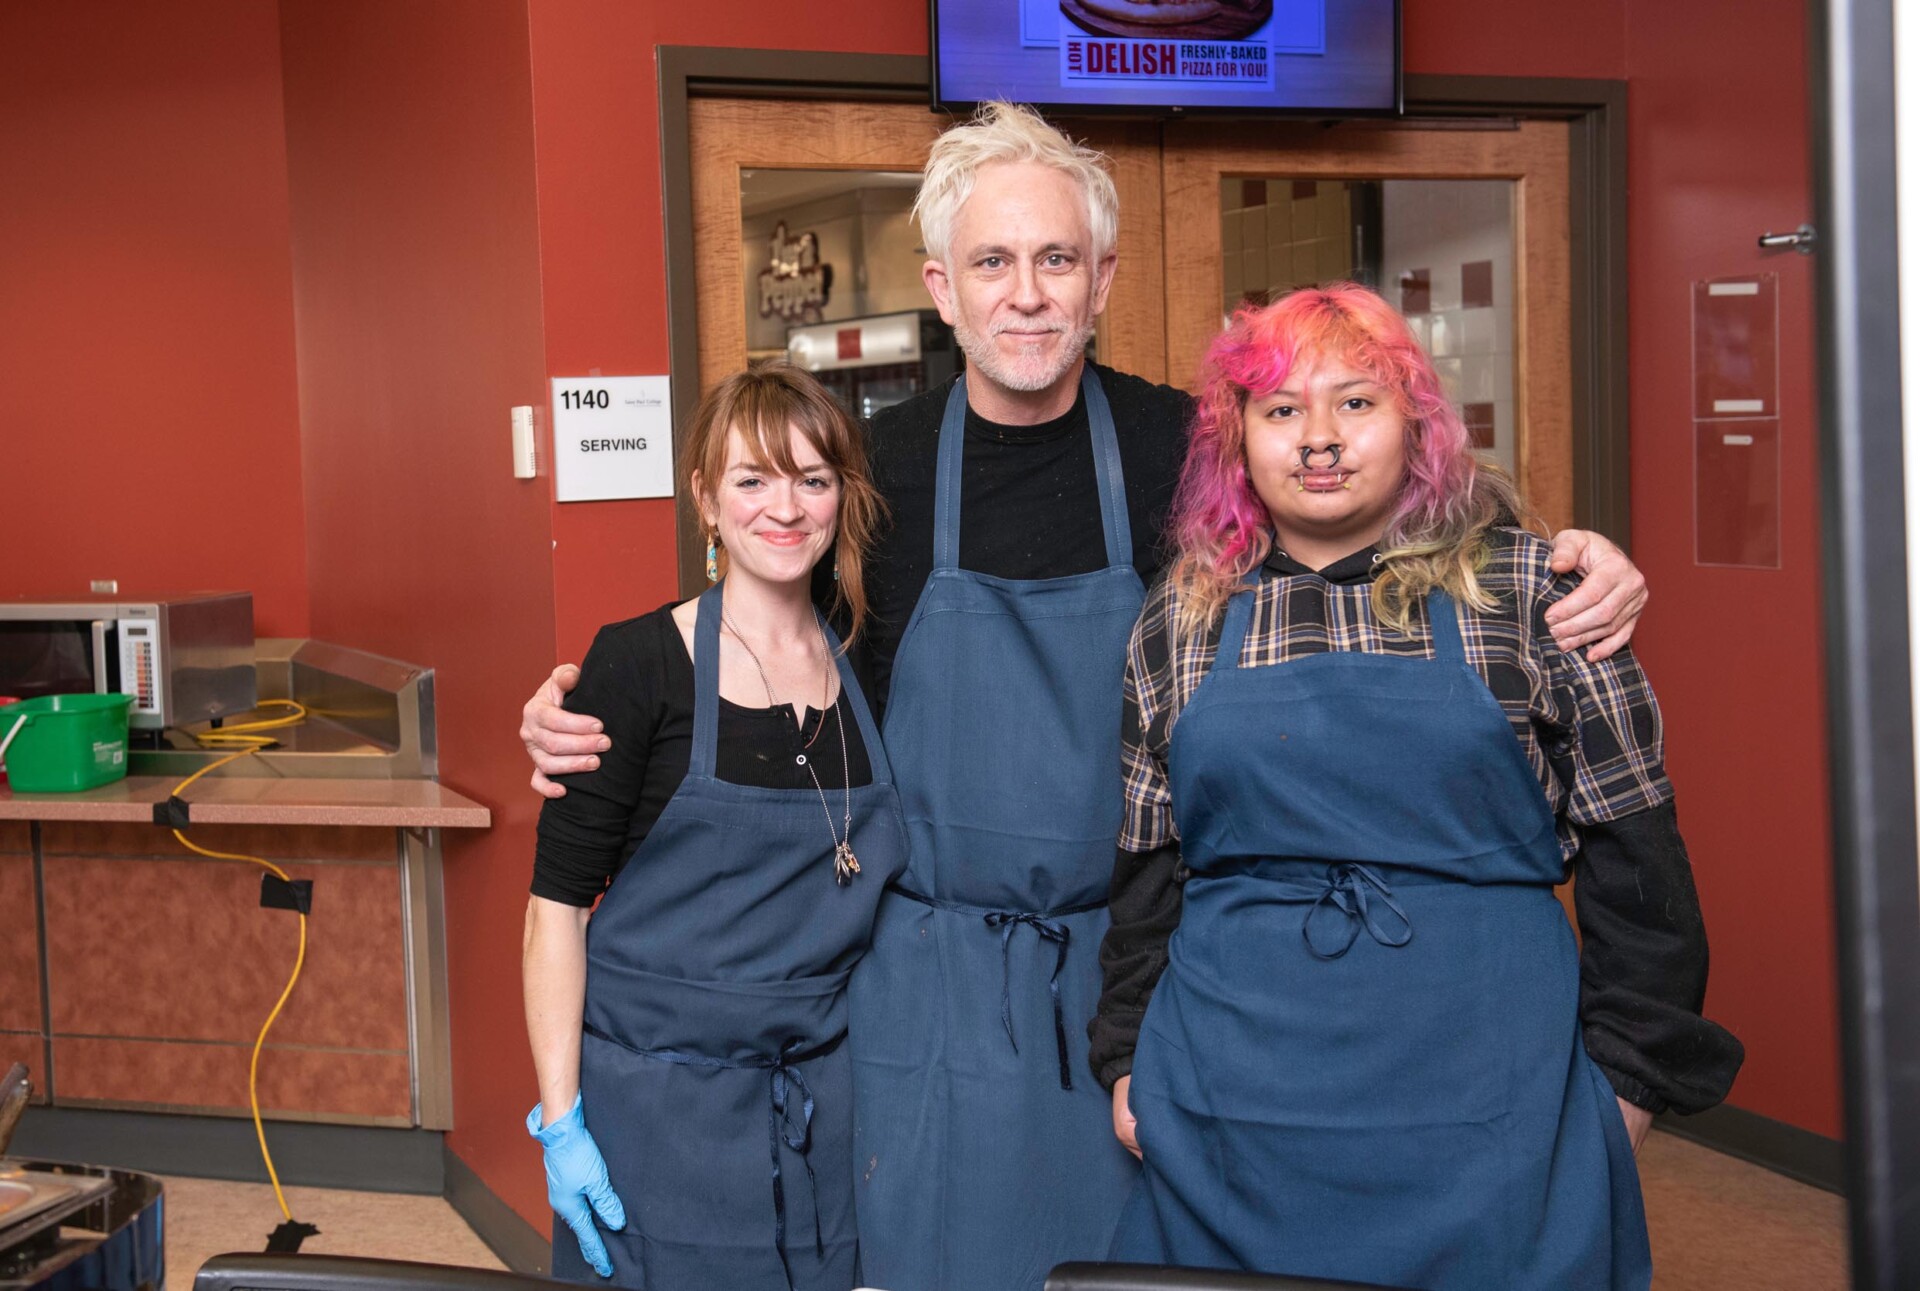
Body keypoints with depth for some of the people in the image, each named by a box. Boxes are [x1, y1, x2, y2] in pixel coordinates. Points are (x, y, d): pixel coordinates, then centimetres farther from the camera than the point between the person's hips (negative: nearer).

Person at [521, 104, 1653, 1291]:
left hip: (1137, 965, 0)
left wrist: (1567, 570, -16)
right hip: (932, 981, 0)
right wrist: (588, 717, -7)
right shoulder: (879, 468, -3)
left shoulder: (1183, 450, -5)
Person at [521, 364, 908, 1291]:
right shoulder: (640, 665, -9)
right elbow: (557, 902, -9)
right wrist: (560, 1120, -12)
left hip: (824, 1100, 4)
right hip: (657, 1102, -4)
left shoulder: (866, 668, 4)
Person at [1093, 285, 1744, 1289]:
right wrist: (1129, 1056, 11)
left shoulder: (1522, 590, -2)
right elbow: (1147, 858, 13)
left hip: (1488, 1115, -2)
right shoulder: (1180, 621, 6)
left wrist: (1631, 1070, 0)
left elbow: (1630, 841, 0)